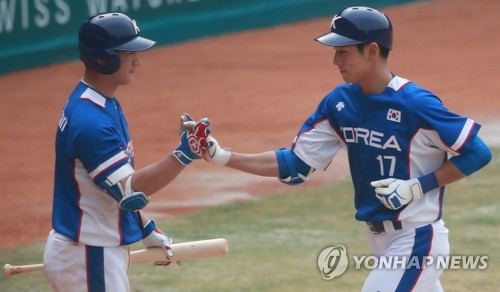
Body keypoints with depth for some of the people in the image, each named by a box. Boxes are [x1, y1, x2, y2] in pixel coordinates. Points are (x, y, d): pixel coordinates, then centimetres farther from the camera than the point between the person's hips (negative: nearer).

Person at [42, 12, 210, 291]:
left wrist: (146, 228, 18)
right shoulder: (90, 119, -25)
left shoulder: (106, 103, 9)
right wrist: (184, 154, -30)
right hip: (87, 259, -10)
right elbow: (130, 192, -27)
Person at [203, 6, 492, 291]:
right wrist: (222, 156, -5)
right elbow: (295, 166, 4)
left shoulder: (416, 104, -19)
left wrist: (418, 186, -21)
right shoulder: (340, 102, 1)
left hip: (417, 241, -7)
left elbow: (478, 153, -14)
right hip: (380, 241, 7)